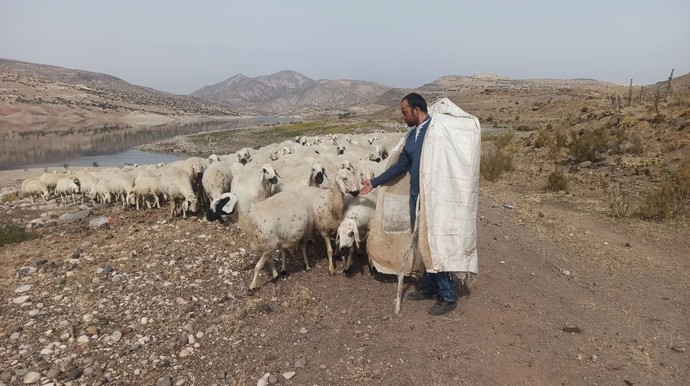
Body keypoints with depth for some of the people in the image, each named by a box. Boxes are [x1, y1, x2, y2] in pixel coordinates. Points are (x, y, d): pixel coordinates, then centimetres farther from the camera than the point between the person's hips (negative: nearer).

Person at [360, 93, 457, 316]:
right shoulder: (412, 135, 14)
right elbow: (401, 165, 20)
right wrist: (374, 183, 22)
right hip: (416, 198, 8)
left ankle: (448, 297, 11)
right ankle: (430, 288, 31)